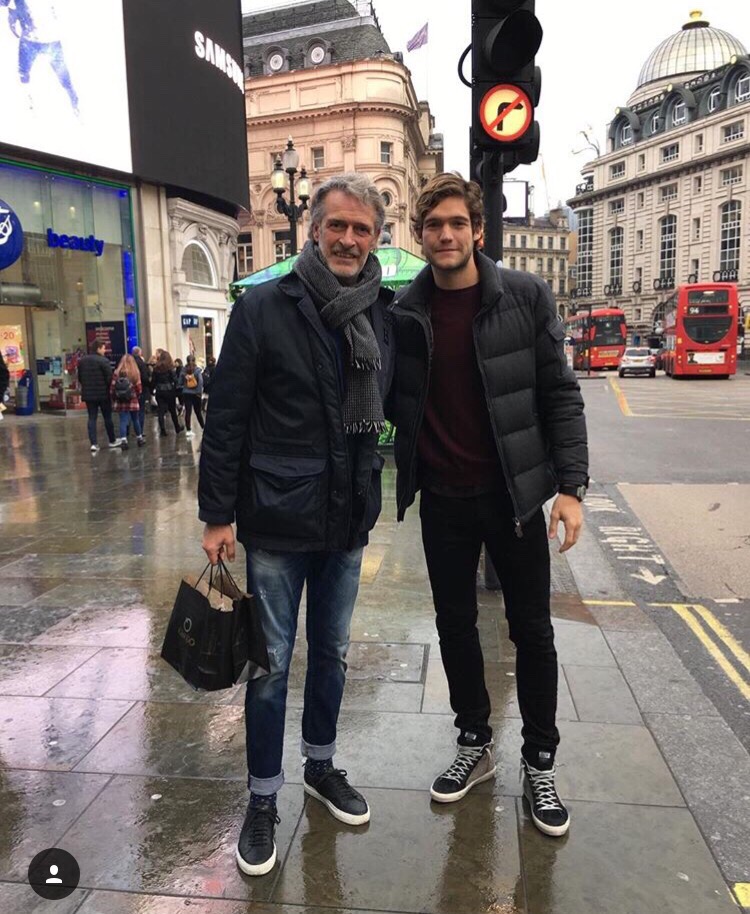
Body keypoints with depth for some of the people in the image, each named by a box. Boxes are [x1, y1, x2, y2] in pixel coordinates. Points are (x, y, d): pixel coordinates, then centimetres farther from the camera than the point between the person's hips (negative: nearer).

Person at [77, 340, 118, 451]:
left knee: (92, 418, 5)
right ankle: (112, 441, 20)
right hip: (103, 393, -5)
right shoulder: (103, 361, -13)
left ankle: (93, 443, -3)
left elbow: (79, 378, 12)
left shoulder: (82, 361, 7)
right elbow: (109, 377, -16)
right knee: (107, 417, 9)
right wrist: (110, 389, -1)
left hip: (88, 394, 5)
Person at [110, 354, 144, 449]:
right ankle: (139, 439, 26)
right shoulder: (135, 373, -6)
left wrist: (114, 399, 11)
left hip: (121, 402, 0)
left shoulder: (117, 373, -2)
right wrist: (138, 397, 14)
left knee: (123, 421, 0)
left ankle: (123, 440, -11)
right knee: (135, 420, 14)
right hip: (133, 401, 0)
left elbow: (112, 387, -2)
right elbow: (139, 388, -5)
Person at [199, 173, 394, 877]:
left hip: (347, 524, 5)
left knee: (331, 652, 19)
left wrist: (374, 498, 11)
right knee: (271, 662, 7)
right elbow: (226, 417, -9)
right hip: (275, 521, -4)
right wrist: (218, 515, -9)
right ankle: (262, 799, 28)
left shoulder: (383, 314, 4)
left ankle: (321, 765, 41)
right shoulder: (265, 307, -9)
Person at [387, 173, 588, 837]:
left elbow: (560, 395, -5)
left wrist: (571, 485, -11)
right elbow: (391, 401, 9)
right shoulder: (403, 312, 0)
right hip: (442, 499, 3)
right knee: (455, 625, 14)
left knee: (532, 631, 9)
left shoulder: (526, 297, -6)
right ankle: (476, 745, 35)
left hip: (514, 492, -2)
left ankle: (540, 762, 29)